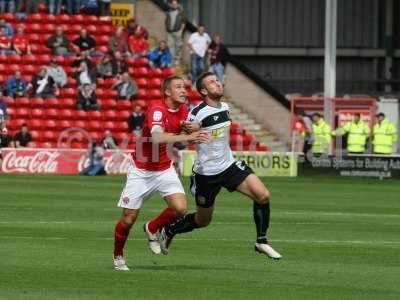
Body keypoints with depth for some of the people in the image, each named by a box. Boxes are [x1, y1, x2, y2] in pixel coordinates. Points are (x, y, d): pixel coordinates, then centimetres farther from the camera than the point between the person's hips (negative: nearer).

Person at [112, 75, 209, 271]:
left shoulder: (183, 110, -1)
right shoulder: (157, 109, -23)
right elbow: (157, 137, -41)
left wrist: (192, 133, -8)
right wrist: (187, 137, -48)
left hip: (165, 170, 5)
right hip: (141, 171, -5)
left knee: (180, 208, -15)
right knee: (129, 219, 0)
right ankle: (117, 256, 25)